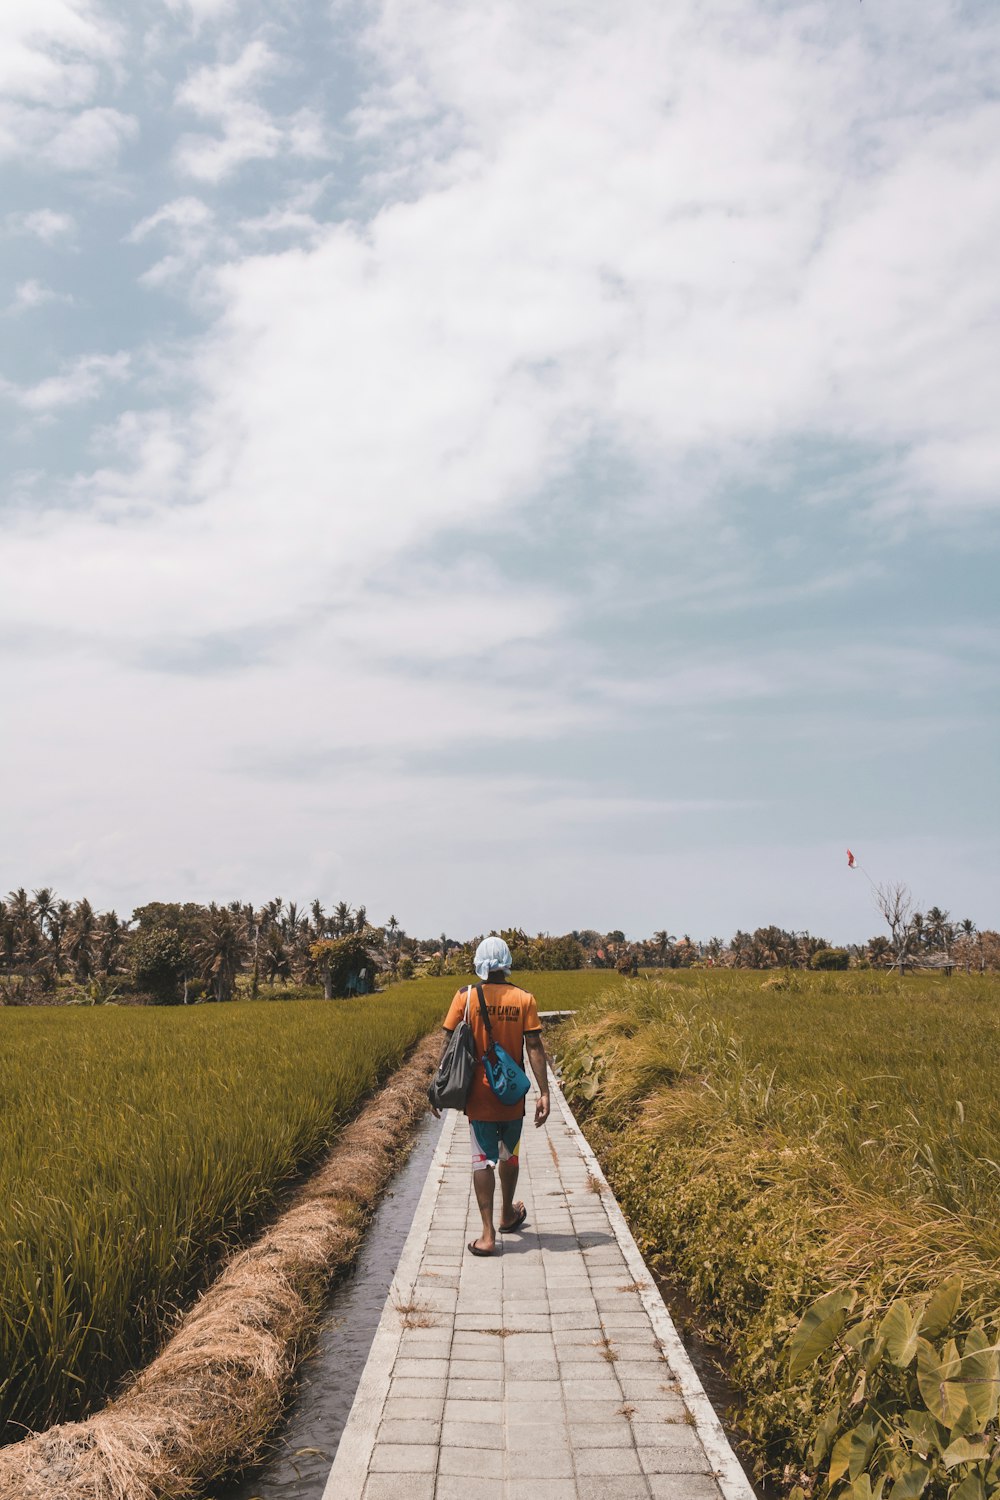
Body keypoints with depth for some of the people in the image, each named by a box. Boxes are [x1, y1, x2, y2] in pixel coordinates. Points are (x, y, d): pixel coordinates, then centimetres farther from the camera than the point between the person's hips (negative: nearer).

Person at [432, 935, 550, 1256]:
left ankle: (488, 1234, -2)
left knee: (483, 1159, 3)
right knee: (508, 1155, 20)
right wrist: (544, 1093, -8)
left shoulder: (465, 997, -7)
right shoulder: (524, 999, -6)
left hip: (478, 1095, -1)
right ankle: (508, 1215, 39)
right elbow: (534, 1047, -9)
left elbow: (450, 1045, -5)